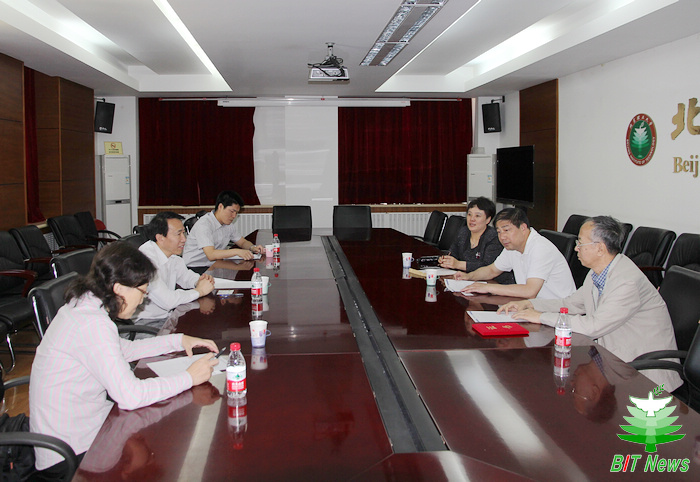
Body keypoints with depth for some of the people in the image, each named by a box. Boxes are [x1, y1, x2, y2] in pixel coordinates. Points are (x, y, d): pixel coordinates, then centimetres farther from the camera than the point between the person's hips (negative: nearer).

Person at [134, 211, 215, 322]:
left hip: (166, 315, 9)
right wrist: (199, 291, -15)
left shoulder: (172, 256, 4)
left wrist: (199, 280, 0)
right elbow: (166, 301, -29)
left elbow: (185, 275, 23)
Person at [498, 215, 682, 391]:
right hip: (614, 356, 8)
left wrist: (542, 317, -20)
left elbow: (594, 326, -28)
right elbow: (572, 303, 16)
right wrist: (528, 304, 3)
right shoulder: (598, 273, 4)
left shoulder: (628, 281, -25)